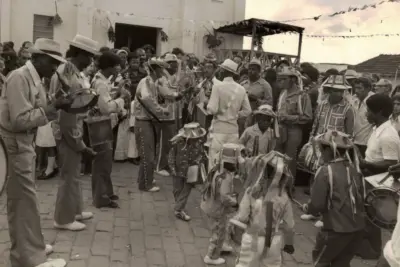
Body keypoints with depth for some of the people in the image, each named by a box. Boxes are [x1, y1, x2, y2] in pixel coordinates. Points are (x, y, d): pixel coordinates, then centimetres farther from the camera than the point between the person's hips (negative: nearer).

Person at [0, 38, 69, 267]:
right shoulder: (20, 78, -18)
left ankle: (24, 248, 32)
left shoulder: (34, 79, 9)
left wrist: (55, 107, -6)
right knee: (26, 200, -2)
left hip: (24, 145, 9)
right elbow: (20, 120, -24)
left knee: (20, 199, 18)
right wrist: (52, 108, -20)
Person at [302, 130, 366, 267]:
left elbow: (317, 204, -14)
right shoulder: (354, 168, 3)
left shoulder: (325, 171, -16)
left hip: (337, 228, -6)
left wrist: (306, 208, 7)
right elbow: (362, 196, 13)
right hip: (358, 227, 6)